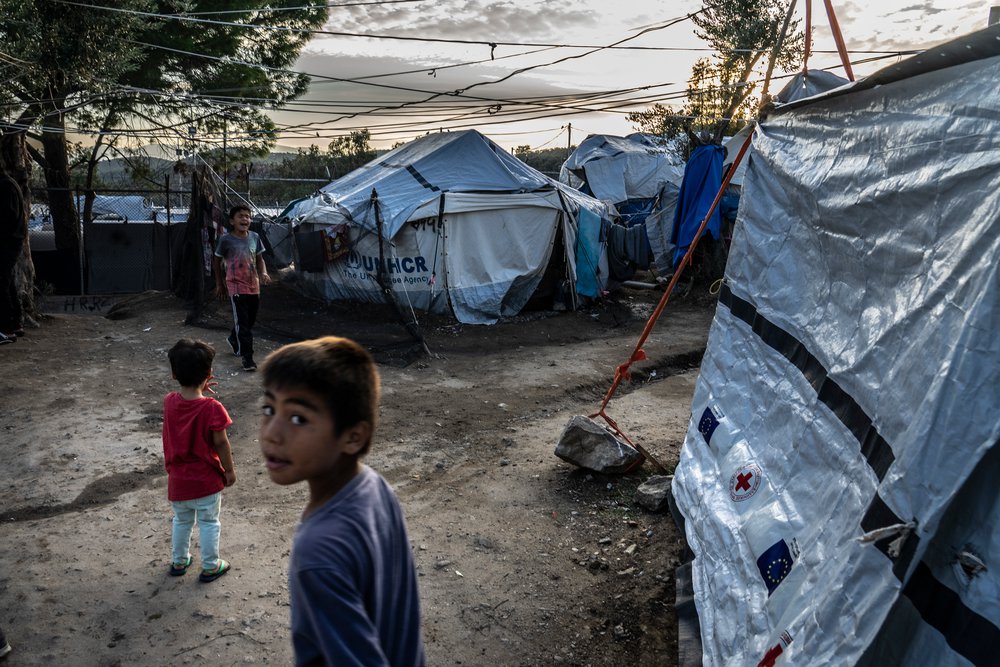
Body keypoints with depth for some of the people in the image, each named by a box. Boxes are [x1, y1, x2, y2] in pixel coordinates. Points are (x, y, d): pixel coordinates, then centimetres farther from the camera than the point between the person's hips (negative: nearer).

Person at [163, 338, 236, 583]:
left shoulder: (169, 401, -10)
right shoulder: (212, 408, -23)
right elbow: (220, 443, -16)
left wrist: (197, 391, 6)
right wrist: (230, 470, -4)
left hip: (178, 480, 4)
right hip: (207, 480, -4)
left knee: (181, 521, 24)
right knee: (209, 523, 14)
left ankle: (179, 561, 40)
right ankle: (210, 567, 25)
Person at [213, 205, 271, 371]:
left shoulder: (254, 237, 2)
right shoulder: (226, 239, -8)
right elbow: (217, 261, 4)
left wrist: (264, 273, -7)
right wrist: (219, 284, 8)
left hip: (254, 286, 5)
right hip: (236, 286, -5)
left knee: (251, 320, 16)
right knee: (242, 322, -7)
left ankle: (233, 339, 45)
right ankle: (247, 357, -1)